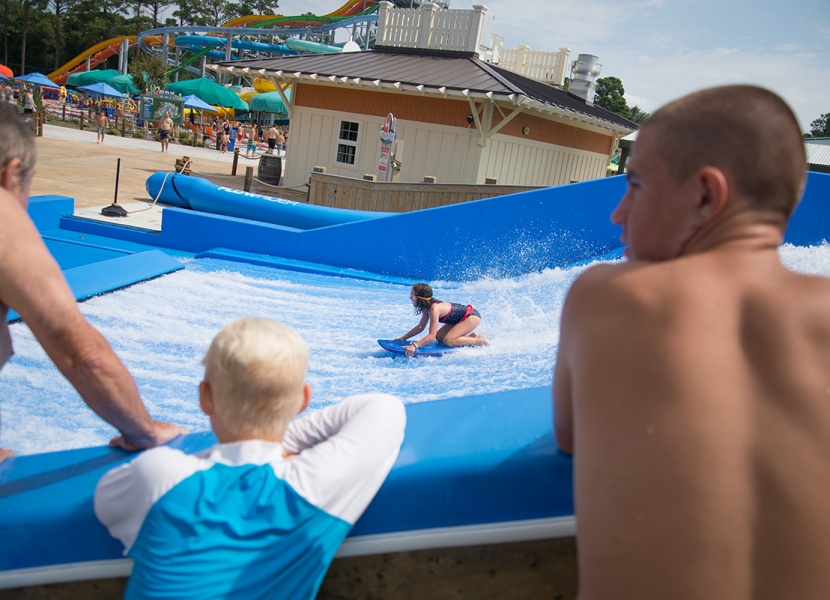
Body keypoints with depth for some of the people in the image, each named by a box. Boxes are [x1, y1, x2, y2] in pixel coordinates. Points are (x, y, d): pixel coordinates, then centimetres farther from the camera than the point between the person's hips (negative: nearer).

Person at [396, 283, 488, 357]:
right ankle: (471, 336, 14)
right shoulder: (427, 306, -3)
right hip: (461, 317, 10)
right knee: (439, 337, 6)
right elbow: (421, 327, 9)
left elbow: (431, 336, -35)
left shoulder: (434, 309, -30)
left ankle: (480, 341, -6)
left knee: (448, 341, -20)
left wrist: (414, 346, -44)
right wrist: (403, 338, 4)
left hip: (472, 316, -10)